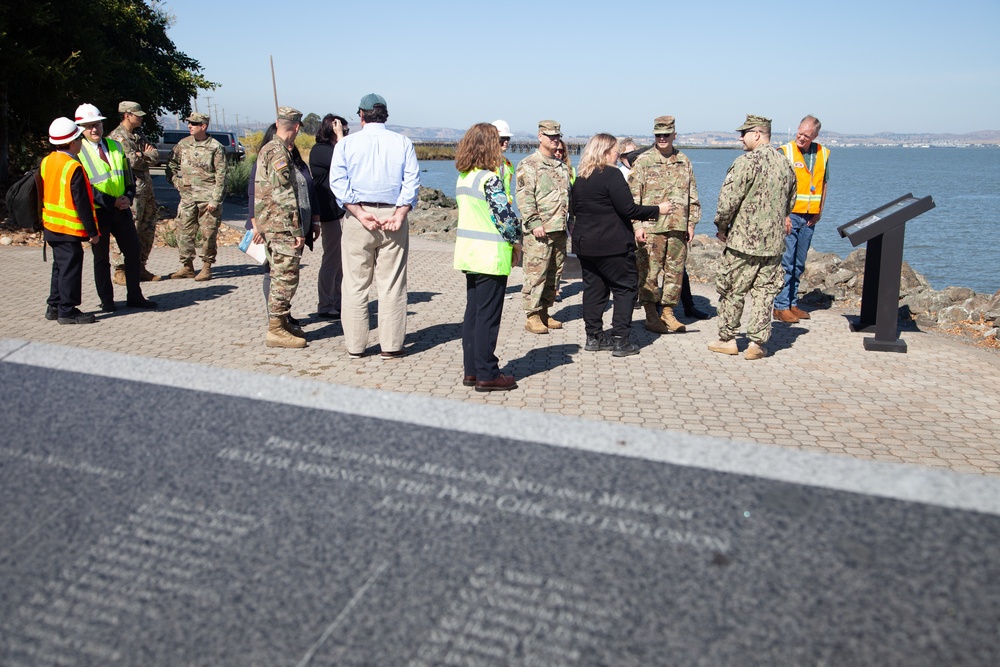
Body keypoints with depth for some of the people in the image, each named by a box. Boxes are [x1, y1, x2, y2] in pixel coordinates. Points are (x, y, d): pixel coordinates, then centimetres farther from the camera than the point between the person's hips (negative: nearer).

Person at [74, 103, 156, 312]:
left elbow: (128, 177, 13)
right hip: (97, 211, -5)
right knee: (101, 258, 5)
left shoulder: (115, 146, 11)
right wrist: (111, 201, -18)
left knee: (133, 251, 7)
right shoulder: (77, 151, -6)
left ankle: (134, 296, 19)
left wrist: (128, 197, -6)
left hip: (121, 209, 5)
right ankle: (107, 301, 16)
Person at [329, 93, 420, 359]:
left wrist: (360, 213, -10)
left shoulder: (346, 143, 5)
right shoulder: (403, 143, 6)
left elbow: (338, 182, -5)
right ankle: (391, 345, 8)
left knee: (355, 284, 7)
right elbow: (412, 181, -4)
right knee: (392, 284, 4)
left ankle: (355, 346, 12)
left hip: (357, 216, 0)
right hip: (393, 214, 0)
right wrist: (399, 214, -11)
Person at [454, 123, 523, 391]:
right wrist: (516, 241, 0)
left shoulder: (462, 178, 9)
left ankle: (471, 370, 20)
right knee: (488, 316, -1)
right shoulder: (489, 178, -16)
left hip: (468, 251, 8)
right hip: (490, 254, -8)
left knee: (473, 311, 13)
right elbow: (505, 215, -17)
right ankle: (487, 375, 6)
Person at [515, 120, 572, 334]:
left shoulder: (561, 165, 20)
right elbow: (524, 196, -12)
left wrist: (569, 220, 20)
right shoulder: (528, 165, -4)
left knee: (555, 273, 10)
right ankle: (532, 317, -1)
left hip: (560, 229, 8)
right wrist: (533, 222, -20)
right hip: (539, 230, -8)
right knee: (536, 273, -7)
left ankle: (544, 312, 20)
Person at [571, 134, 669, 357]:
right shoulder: (611, 174, -12)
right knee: (625, 288, 2)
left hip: (584, 243, 7)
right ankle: (620, 340, 0)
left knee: (593, 288, 13)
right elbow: (628, 209, -16)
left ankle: (594, 337, 16)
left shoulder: (580, 179, 10)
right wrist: (657, 210, -3)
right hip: (612, 245, -7)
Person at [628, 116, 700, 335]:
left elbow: (692, 195, 17)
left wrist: (691, 223, 11)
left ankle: (668, 312, 18)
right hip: (651, 227, -4)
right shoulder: (643, 161, 0)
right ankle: (651, 315, 7)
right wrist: (637, 225, -10)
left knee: (675, 271, 7)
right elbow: (633, 196, -3)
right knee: (649, 272, -2)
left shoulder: (684, 162, 13)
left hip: (678, 226, 4)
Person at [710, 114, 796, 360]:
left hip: (743, 240, -6)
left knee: (732, 290, 7)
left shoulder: (747, 161, -13)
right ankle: (757, 343, 10)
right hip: (774, 241, 6)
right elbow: (790, 203, 18)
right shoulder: (785, 164, 9)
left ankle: (727, 339, 15)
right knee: (764, 292, 9)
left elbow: (728, 199, -16)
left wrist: (722, 227, -2)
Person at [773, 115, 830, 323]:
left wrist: (819, 211, 7)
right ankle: (780, 306, -1)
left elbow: (823, 184, 17)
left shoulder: (823, 154, 9)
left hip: (809, 218, 5)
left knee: (798, 264, 11)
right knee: (785, 262, -6)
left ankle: (792, 303, 19)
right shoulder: (785, 152, -6)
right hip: (789, 216, -5)